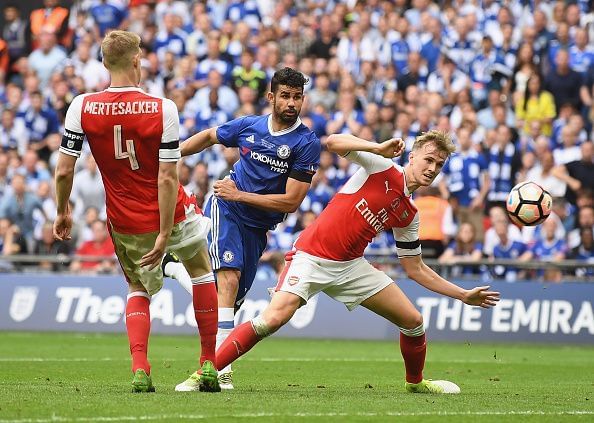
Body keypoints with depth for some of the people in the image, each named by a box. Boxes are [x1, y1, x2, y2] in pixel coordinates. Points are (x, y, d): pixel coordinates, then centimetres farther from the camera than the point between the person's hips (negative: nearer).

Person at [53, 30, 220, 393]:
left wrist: (63, 212, 8)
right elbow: (167, 178, -20)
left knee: (139, 290, 24)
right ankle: (209, 366, 26)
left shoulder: (82, 107, -12)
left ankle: (140, 370, 1)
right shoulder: (162, 109, -18)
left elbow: (64, 171, -9)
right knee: (201, 271, 26)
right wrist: (164, 235, -15)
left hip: (124, 223, 2)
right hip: (170, 213, -2)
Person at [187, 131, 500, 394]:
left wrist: (463, 295, 16)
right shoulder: (381, 167, -5)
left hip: (351, 265, 6)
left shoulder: (409, 216, 10)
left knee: (413, 321, 3)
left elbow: (416, 270, 18)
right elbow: (333, 143, -18)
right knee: (273, 319, -26)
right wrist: (379, 148, -29)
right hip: (312, 256, -6)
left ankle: (415, 382, 31)